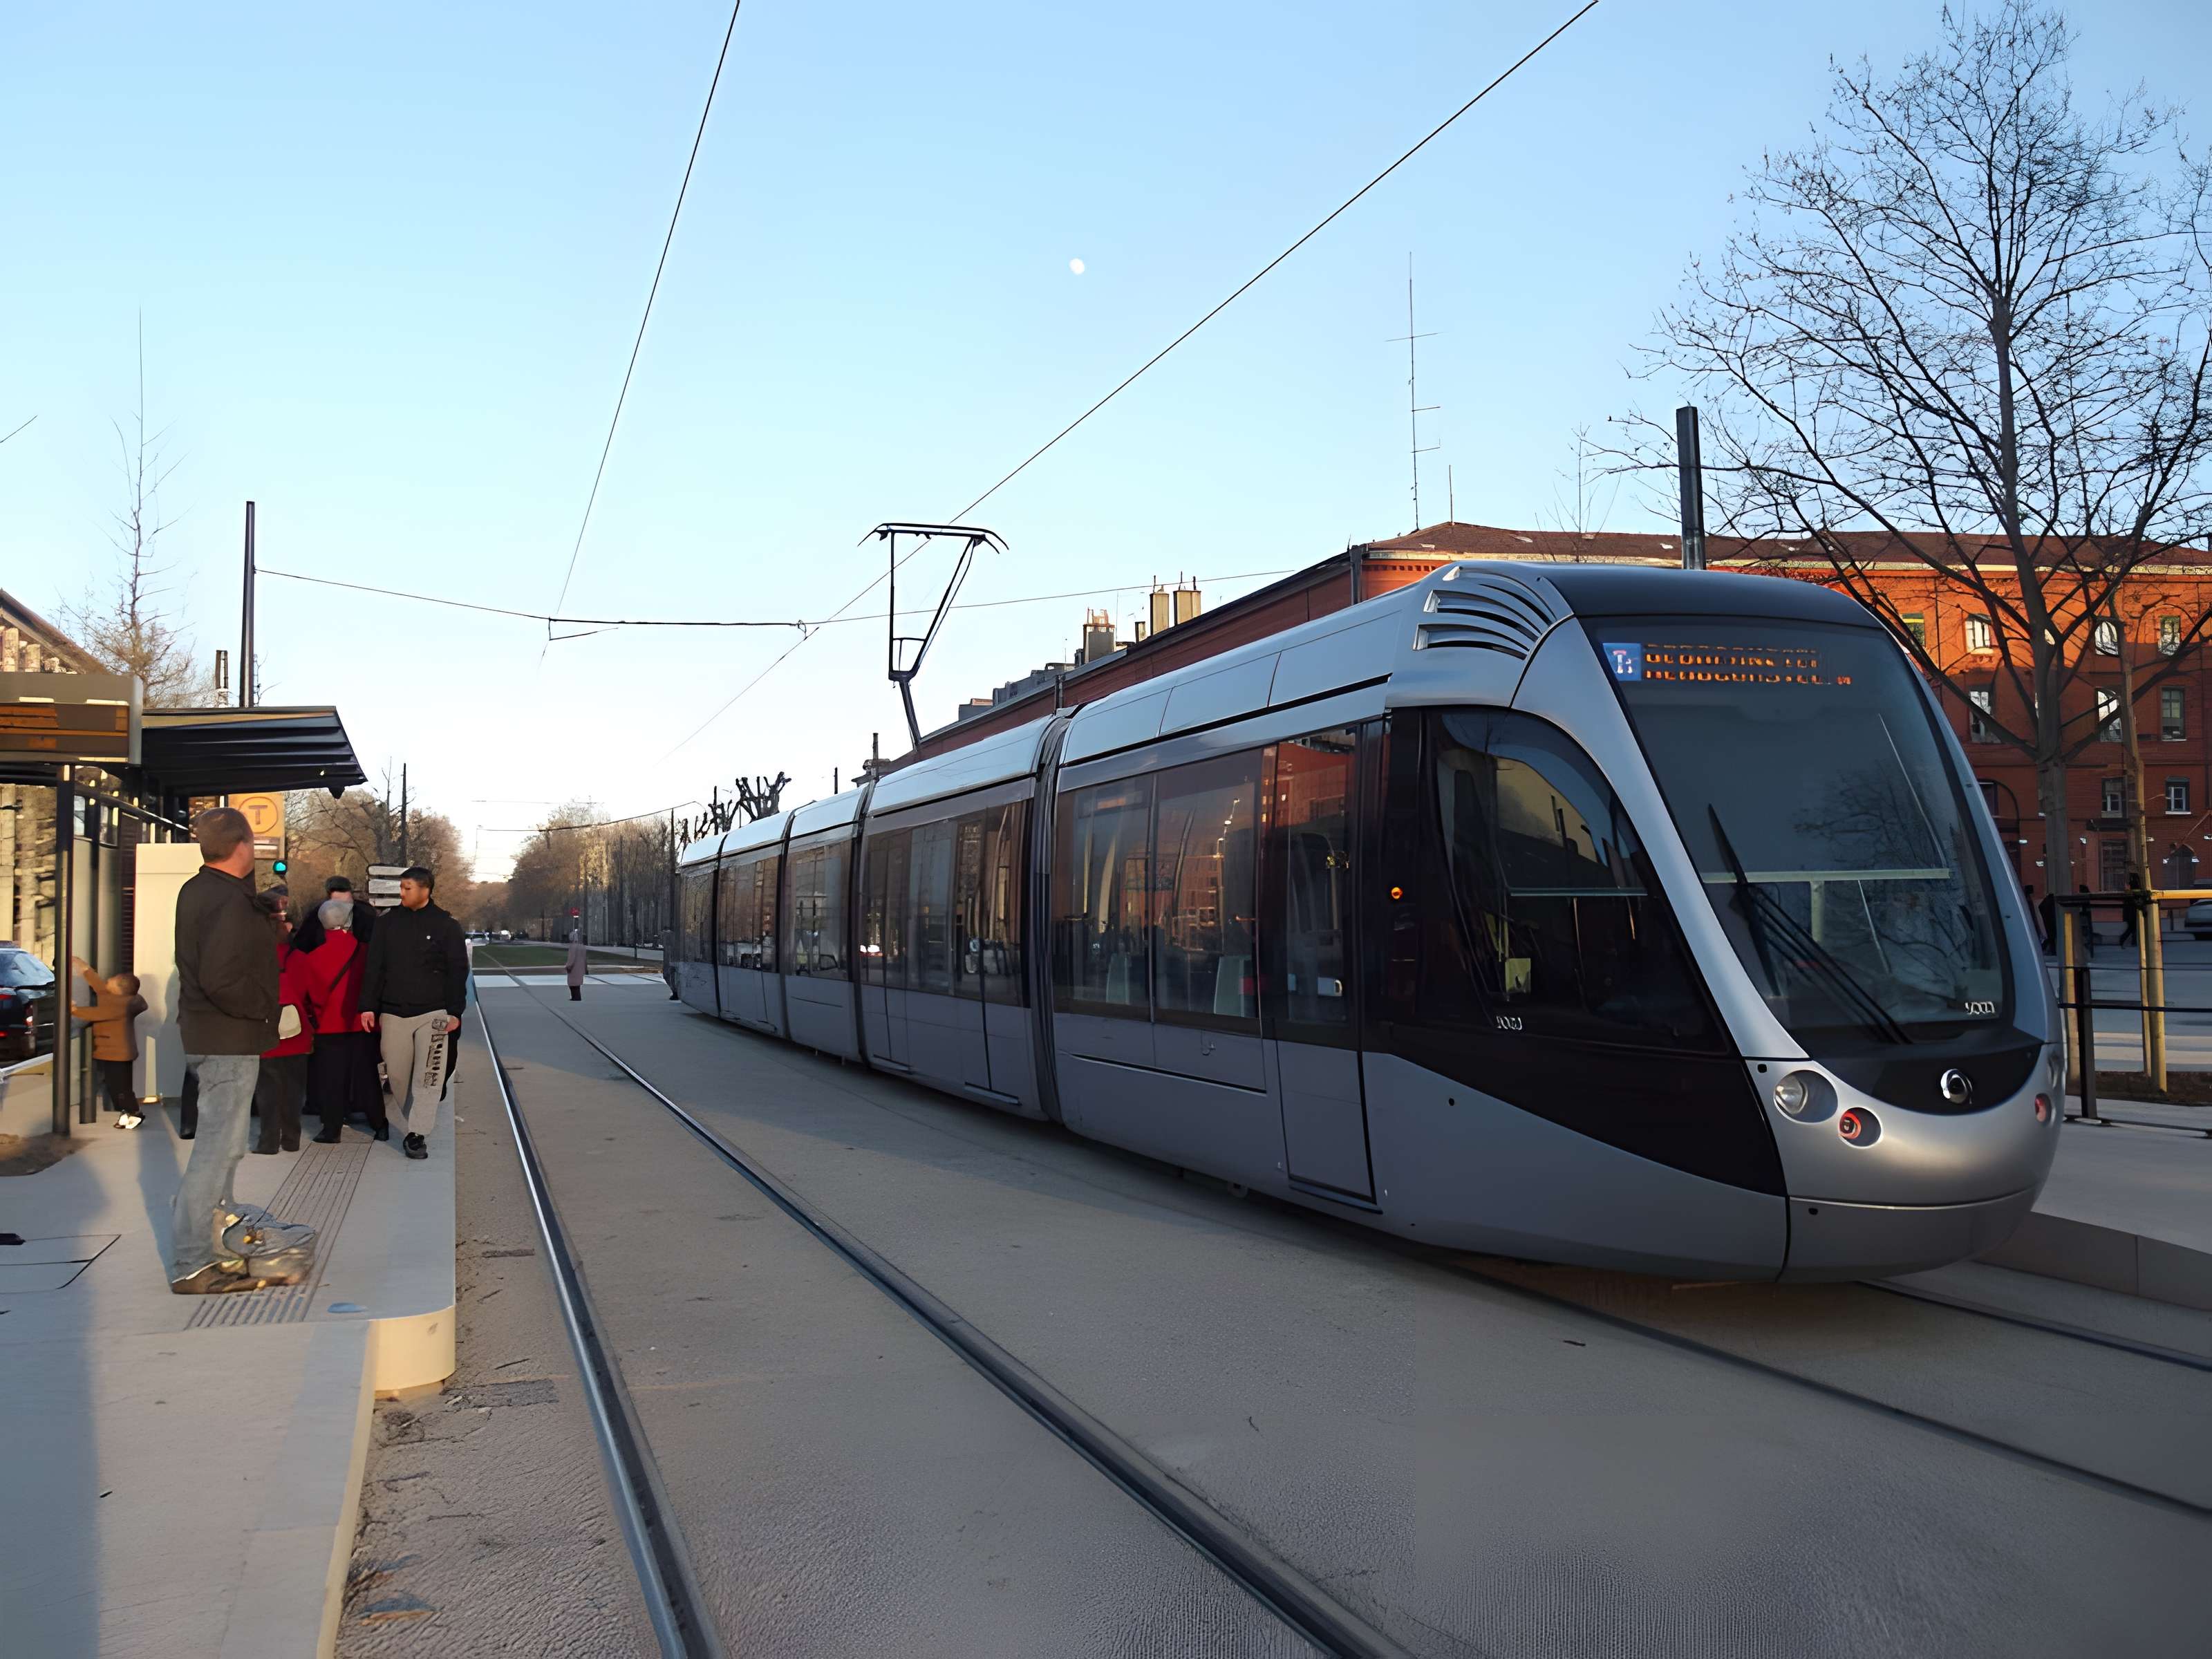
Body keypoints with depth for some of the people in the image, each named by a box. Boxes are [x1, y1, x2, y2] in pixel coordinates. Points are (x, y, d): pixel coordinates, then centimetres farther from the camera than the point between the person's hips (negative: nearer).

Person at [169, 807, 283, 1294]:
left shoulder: (195, 891, 9)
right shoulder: (230, 902, -21)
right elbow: (221, 979, -28)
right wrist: (265, 1009, -15)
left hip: (204, 1035, 10)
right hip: (229, 1040, -10)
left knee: (221, 1142, 22)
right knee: (219, 1148, -5)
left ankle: (208, 1241, 35)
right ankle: (191, 1266, -1)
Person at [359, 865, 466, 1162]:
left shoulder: (446, 926, 1)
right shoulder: (388, 923, 8)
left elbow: (458, 971, 1)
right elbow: (373, 968, 8)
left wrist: (455, 1011, -5)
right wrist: (368, 1006, 1)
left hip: (432, 1013, -3)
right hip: (393, 1013, 3)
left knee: (427, 1076, -9)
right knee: (398, 1076, 7)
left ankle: (418, 1135, -9)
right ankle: (413, 1126, 24)